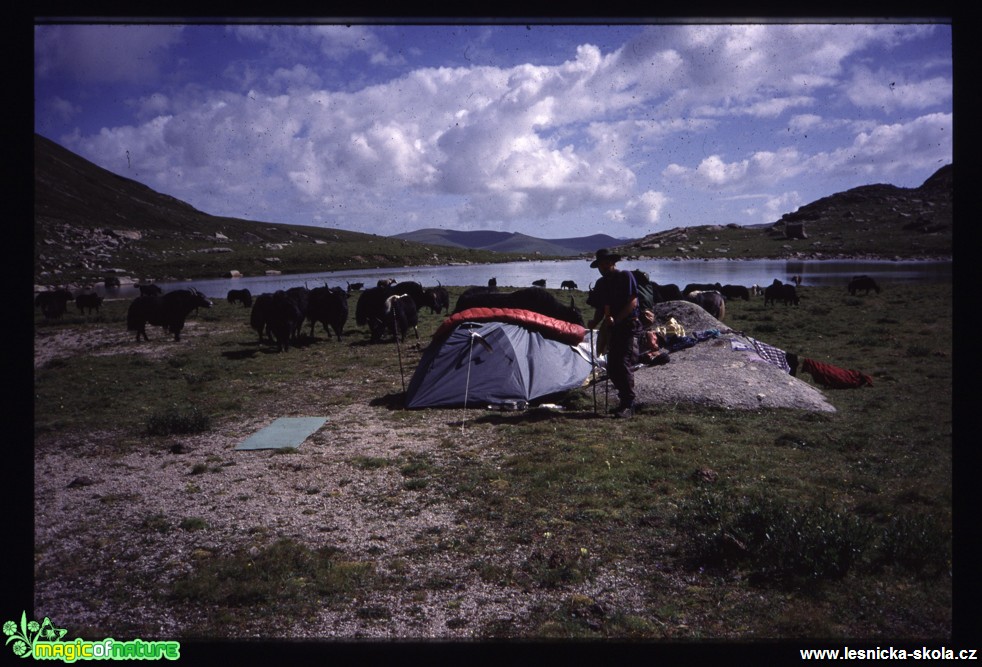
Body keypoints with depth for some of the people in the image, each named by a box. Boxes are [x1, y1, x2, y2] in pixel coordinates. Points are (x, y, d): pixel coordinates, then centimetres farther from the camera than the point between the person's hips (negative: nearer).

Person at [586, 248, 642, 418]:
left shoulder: (625, 276, -6)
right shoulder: (601, 283, 13)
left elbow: (633, 302, -13)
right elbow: (600, 308, 15)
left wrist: (616, 319, -22)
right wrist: (595, 322, -5)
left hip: (629, 327, -7)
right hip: (613, 329, 7)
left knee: (624, 365, -16)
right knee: (612, 369, 6)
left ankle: (628, 406, -10)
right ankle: (625, 400, 21)